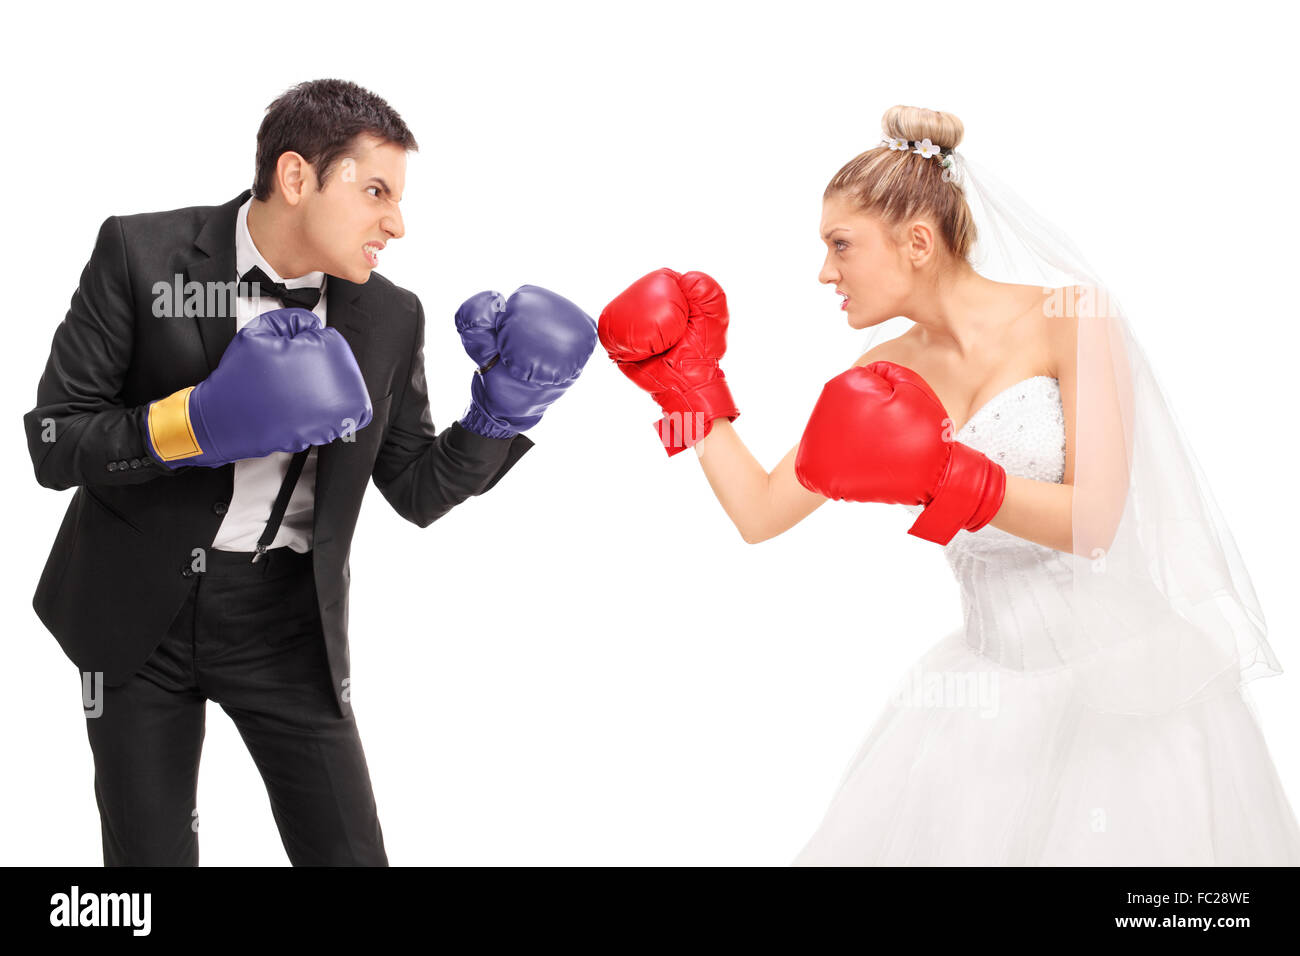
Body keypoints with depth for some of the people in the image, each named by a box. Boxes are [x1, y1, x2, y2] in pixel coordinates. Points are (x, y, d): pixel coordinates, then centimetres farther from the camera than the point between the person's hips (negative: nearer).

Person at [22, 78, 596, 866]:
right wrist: (201, 421, -27)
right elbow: (53, 445, -12)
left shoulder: (392, 318, -3)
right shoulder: (140, 255, -12)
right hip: (139, 611, -1)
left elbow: (417, 491, 4)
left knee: (351, 855, 1)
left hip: (288, 621, 2)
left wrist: (502, 410, -12)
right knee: (151, 854, 9)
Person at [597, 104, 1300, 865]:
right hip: (992, 684, 5)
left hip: (1126, 677, -5)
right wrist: (688, 380, 5)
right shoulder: (884, 376, 6)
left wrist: (943, 478, -27)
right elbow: (760, 512, 7)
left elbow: (1094, 522, -16)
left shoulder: (1070, 318, -10)